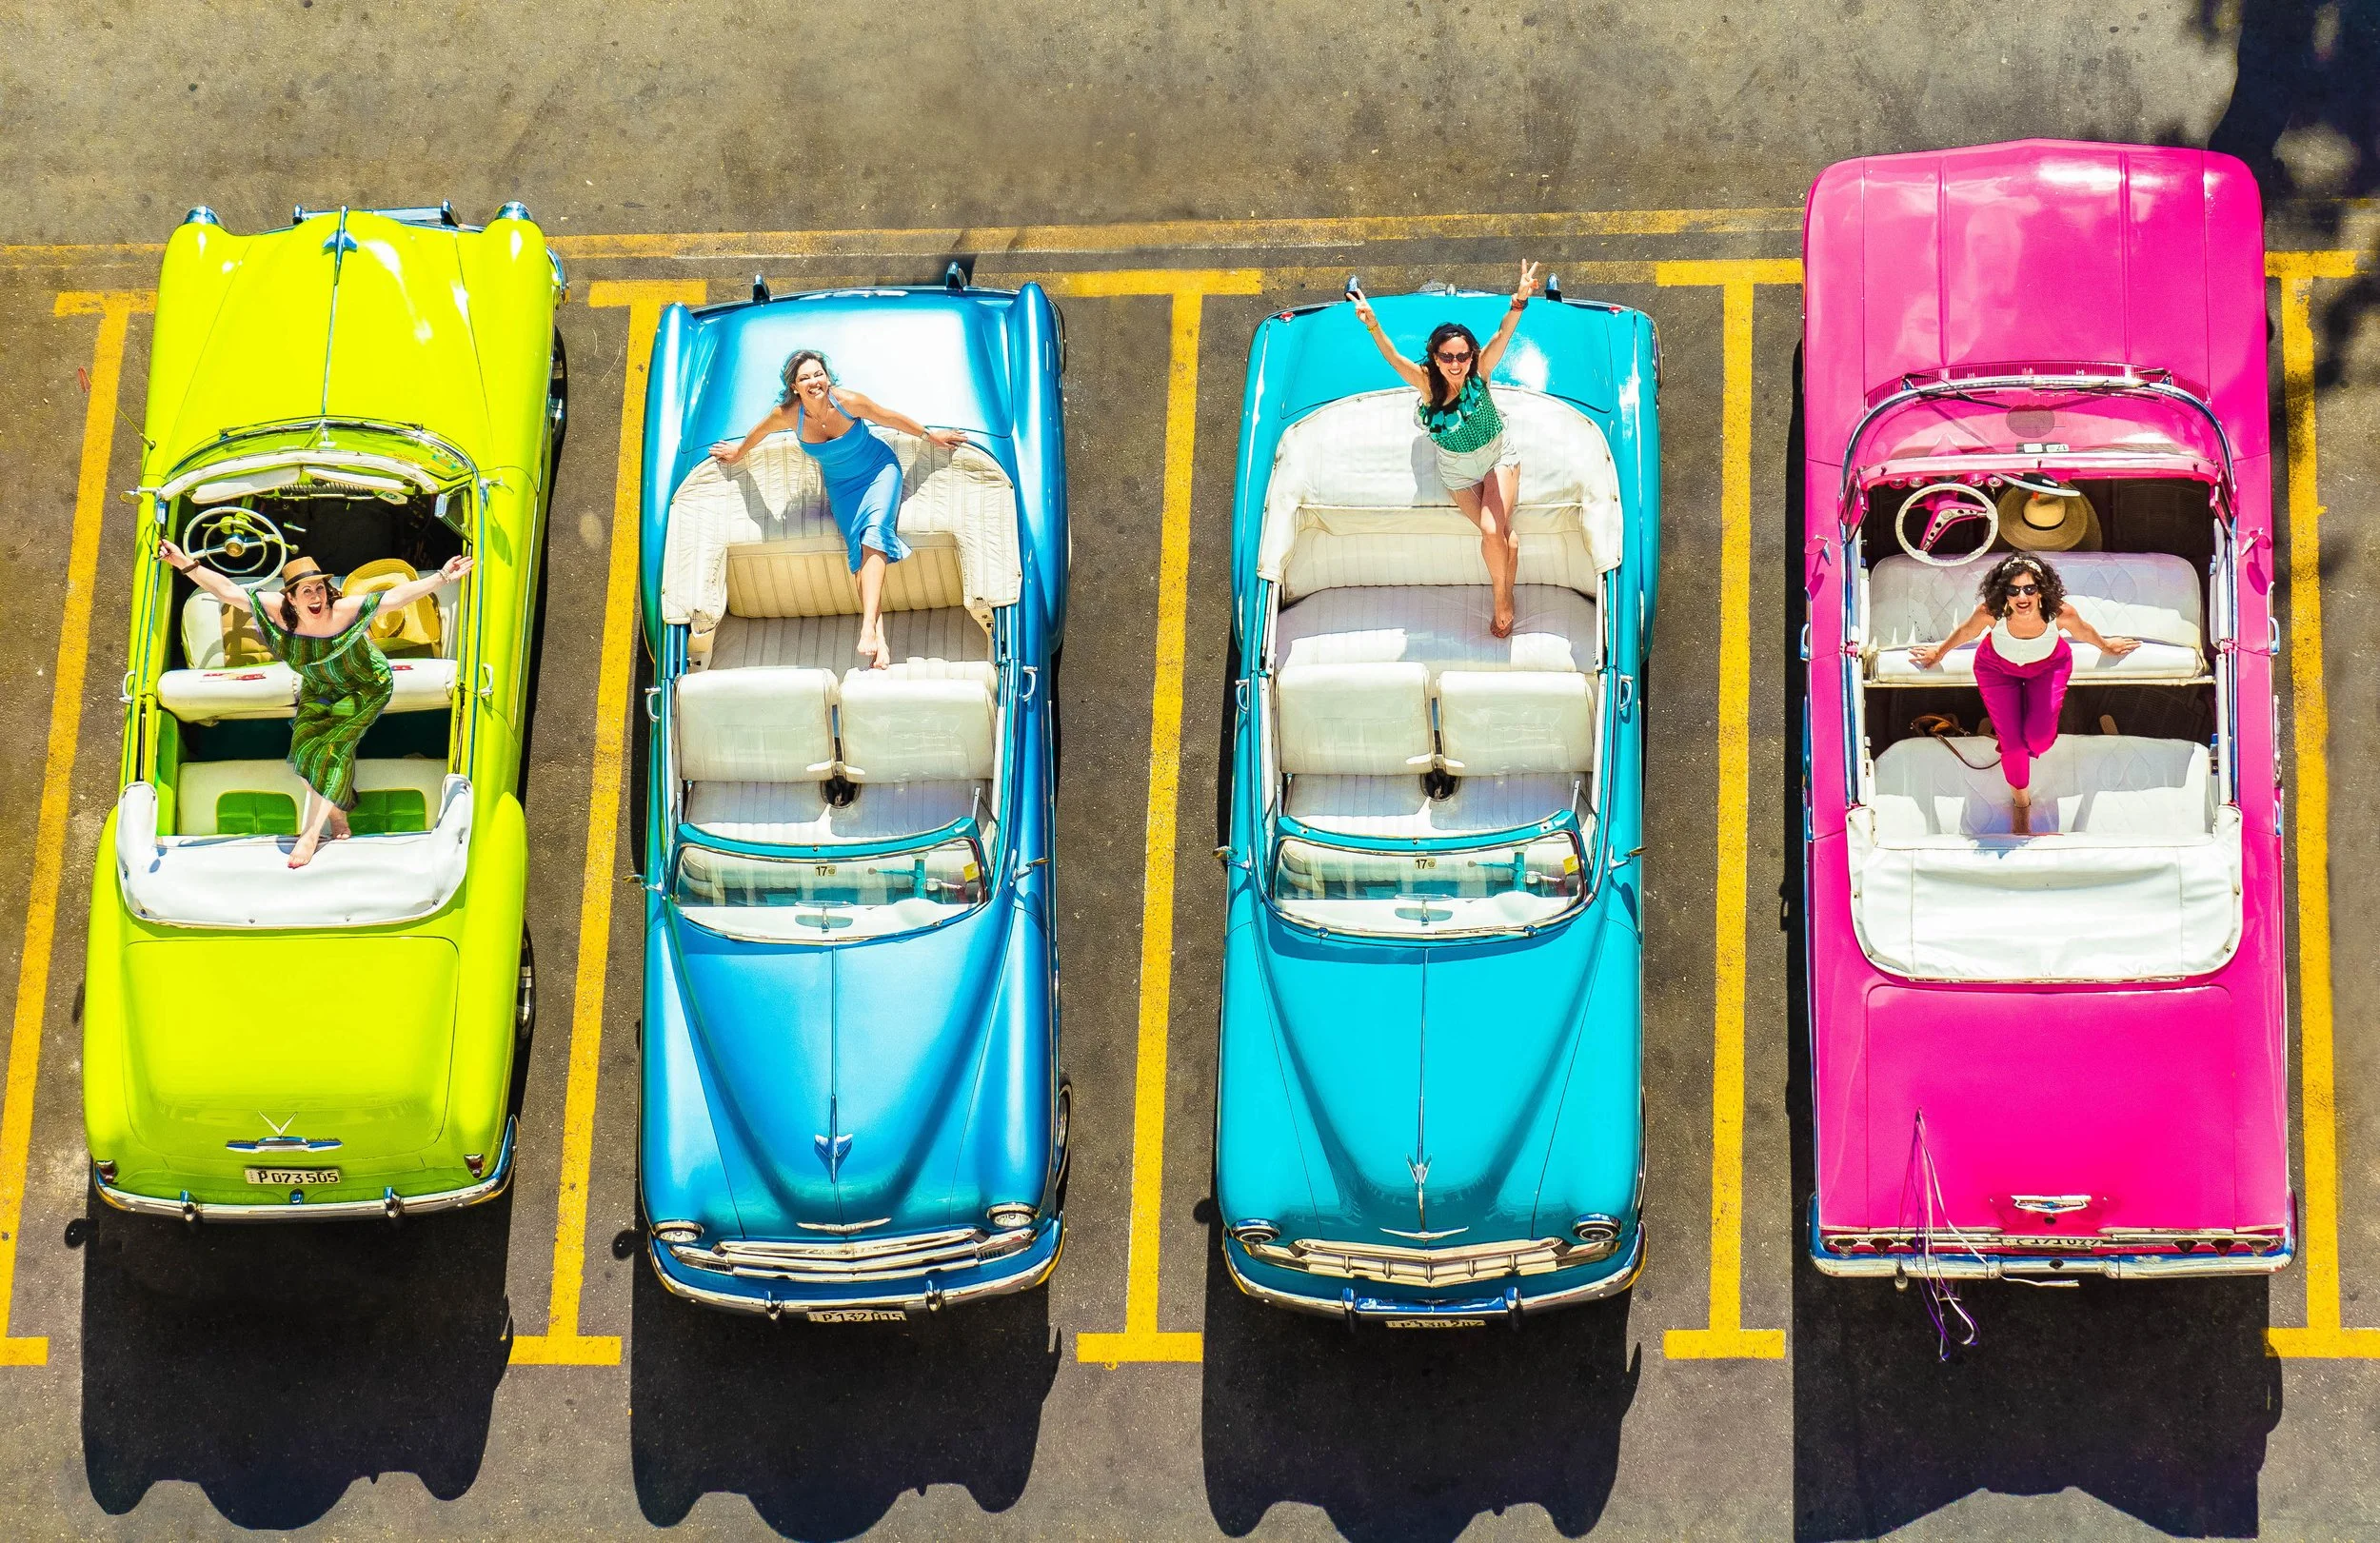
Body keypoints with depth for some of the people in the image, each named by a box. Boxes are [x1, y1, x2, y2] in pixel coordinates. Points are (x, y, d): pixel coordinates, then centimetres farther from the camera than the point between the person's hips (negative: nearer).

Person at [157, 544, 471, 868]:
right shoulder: (277, 611, -22)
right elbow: (229, 592, -22)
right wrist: (186, 564, -30)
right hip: (318, 692, 4)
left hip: (364, 689, -4)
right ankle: (335, 814, 12)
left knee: (333, 747, -18)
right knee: (306, 745, -12)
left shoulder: (345, 610, -31)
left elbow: (397, 596, -34)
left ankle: (311, 833, -15)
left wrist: (443, 578, -42)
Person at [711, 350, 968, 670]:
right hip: (842, 486, 2)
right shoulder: (788, 415, -21)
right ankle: (879, 641, -27)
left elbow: (893, 419, -9)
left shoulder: (848, 402, -25)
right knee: (861, 549, -16)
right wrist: (738, 452, 21)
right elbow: (758, 433, 2)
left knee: (874, 531, -27)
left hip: (879, 470, -2)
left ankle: (868, 628, -41)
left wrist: (930, 434, 4)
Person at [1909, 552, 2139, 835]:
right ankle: (2020, 803, 26)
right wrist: (1939, 653, 5)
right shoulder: (1991, 612, -38)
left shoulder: (2061, 613, -36)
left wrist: (2106, 646, 10)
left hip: (2048, 665, 1)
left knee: (2039, 735, -14)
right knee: (2012, 741, -5)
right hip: (1999, 668, 0)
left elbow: (2083, 631, -11)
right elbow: (1967, 632, -13)